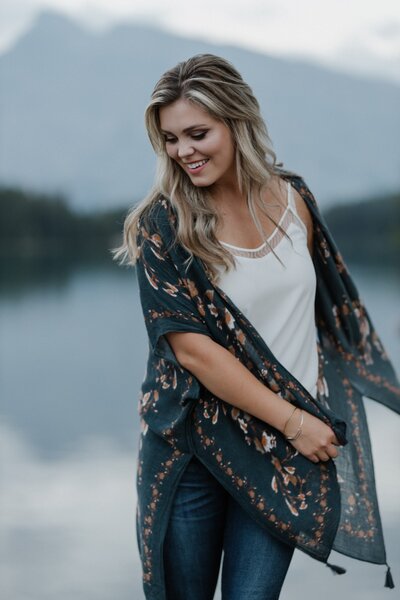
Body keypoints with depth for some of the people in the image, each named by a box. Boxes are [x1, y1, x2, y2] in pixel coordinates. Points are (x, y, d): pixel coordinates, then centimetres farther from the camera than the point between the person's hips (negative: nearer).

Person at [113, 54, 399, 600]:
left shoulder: (291, 197, 1)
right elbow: (192, 349, -15)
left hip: (287, 449, 2)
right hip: (193, 443, -2)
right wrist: (292, 421, -14)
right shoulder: (161, 225, -11)